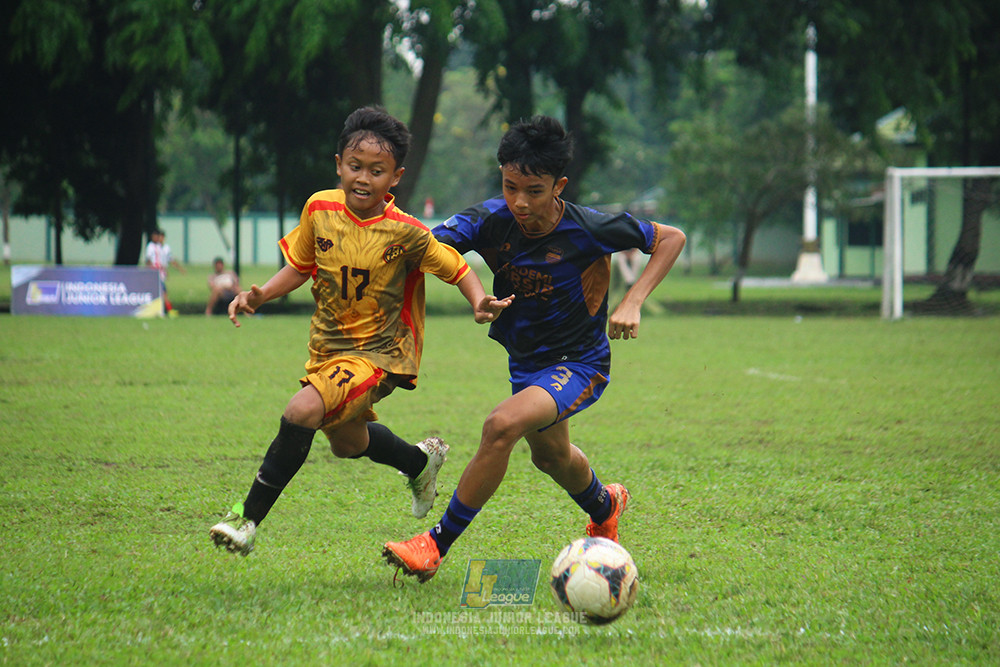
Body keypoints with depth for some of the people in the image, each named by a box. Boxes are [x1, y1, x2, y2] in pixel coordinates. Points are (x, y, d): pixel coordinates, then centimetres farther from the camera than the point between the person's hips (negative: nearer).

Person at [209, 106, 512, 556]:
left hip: (378, 353, -7)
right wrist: (258, 295, -7)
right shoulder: (320, 209, -8)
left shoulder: (405, 234, -21)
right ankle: (422, 461, 58)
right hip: (327, 346, 7)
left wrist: (480, 303, -29)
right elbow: (300, 265, 7)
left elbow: (458, 269, -10)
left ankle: (249, 518, -20)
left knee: (302, 412, -29)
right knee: (346, 442, 28)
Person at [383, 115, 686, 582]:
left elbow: (672, 238, -11)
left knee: (503, 425, -29)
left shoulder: (589, 229, -25)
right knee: (550, 454, 29)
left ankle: (436, 546, -18)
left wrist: (632, 303, -21)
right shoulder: (491, 221, -18)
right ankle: (604, 506, 65)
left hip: (580, 364, -6)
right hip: (525, 362, 6)